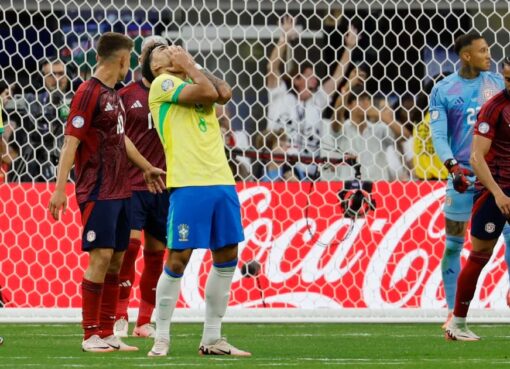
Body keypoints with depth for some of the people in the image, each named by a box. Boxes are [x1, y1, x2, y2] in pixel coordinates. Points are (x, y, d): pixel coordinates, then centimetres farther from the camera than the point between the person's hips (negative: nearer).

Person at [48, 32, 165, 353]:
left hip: (120, 191, 9)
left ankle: (106, 333, 12)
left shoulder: (114, 95, 15)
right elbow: (71, 141, -15)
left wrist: (147, 167, 41)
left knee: (116, 259, 7)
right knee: (101, 256, -11)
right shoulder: (89, 93, -11)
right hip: (98, 191, -9)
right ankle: (90, 335, -5)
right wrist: (60, 189, -20)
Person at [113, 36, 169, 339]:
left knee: (156, 254, 6)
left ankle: (144, 321, 14)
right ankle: (120, 316, -10)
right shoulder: (127, 95, 3)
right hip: (132, 185, -3)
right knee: (130, 244, -16)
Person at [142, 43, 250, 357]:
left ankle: (212, 339, 14)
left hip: (222, 181, 7)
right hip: (189, 184, -7)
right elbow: (206, 93, -12)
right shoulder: (162, 83, 1)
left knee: (227, 257, 7)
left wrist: (191, 65, 8)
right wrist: (187, 65, 2)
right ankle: (162, 339, 4)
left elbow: (224, 93, 1)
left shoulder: (193, 81, 21)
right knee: (178, 259, -5)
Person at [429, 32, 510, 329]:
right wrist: (453, 167, -20)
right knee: (454, 243, 3)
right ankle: (453, 312, 14)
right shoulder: (443, 90, 0)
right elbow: (438, 135, -5)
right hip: (464, 175, -1)